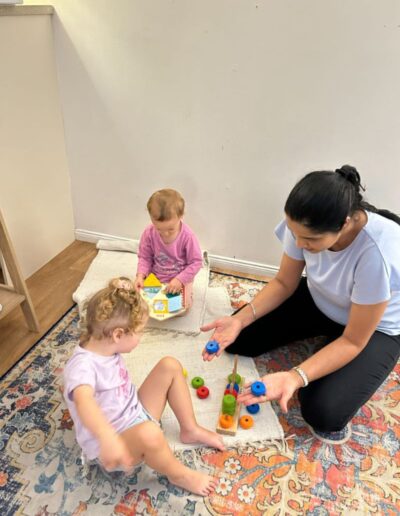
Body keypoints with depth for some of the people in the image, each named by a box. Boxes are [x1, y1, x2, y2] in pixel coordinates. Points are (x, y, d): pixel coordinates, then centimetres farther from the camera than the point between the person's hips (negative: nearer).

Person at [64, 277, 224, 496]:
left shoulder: (103, 346, -4)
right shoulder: (83, 365, -32)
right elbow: (84, 402, -53)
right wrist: (109, 438, -66)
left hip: (136, 413, 9)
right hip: (113, 443, -8)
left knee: (170, 365, -2)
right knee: (149, 433, -42)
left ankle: (191, 430, 10)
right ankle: (180, 475, -7)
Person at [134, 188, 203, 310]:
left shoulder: (188, 236, -25)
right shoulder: (149, 233, -18)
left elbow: (196, 262, -16)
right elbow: (145, 257, -4)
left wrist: (180, 280, -23)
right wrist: (140, 275, -20)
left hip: (180, 278, -2)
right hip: (154, 276, 2)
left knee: (183, 307, -13)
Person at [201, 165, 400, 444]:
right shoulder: (305, 225, -25)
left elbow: (353, 341, -27)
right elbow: (284, 282, -9)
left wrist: (295, 377, -39)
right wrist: (240, 319, -24)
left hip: (375, 328, -4)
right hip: (318, 300, 5)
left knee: (324, 413, -23)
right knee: (237, 338, -5)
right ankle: (319, 336, 15)